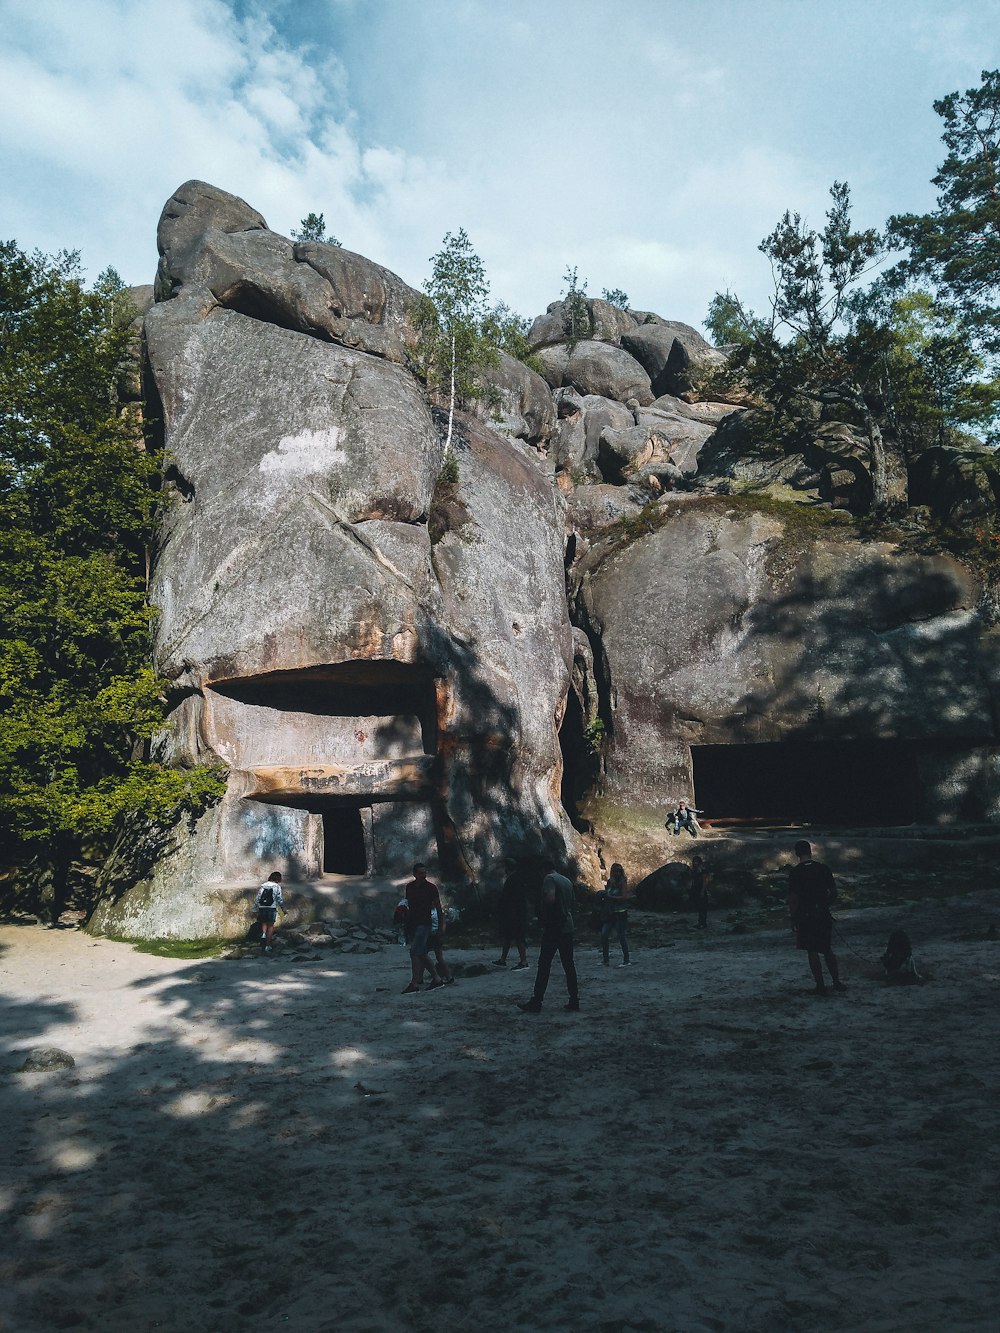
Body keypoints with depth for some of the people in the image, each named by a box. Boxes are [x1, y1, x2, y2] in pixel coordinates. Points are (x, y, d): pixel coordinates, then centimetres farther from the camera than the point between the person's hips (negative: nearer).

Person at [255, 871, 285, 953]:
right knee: (270, 926, 10)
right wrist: (283, 909, 7)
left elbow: (257, 899, 9)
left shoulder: (263, 886, 12)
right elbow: (280, 899, -4)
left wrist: (256, 909, 15)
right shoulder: (277, 886, 1)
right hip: (271, 908, -3)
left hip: (262, 908, 3)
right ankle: (267, 945, 9)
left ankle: (263, 934, -6)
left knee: (264, 923, 23)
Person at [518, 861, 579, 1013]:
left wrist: (541, 905, -5)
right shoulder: (567, 881, 14)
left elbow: (550, 898, -23)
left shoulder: (549, 878, -8)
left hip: (553, 928, -7)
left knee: (544, 965, -3)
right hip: (568, 927, 7)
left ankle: (536, 1003, -1)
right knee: (569, 965, 10)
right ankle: (574, 1001, 9)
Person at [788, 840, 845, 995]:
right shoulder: (823, 868, 0)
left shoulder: (794, 872, -10)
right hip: (823, 915, 4)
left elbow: (793, 898, -12)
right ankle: (836, 982, 20)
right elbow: (834, 892, 4)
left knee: (812, 952, 4)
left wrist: (793, 918, -3)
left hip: (805, 917, -3)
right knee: (827, 950, 17)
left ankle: (820, 986, 7)